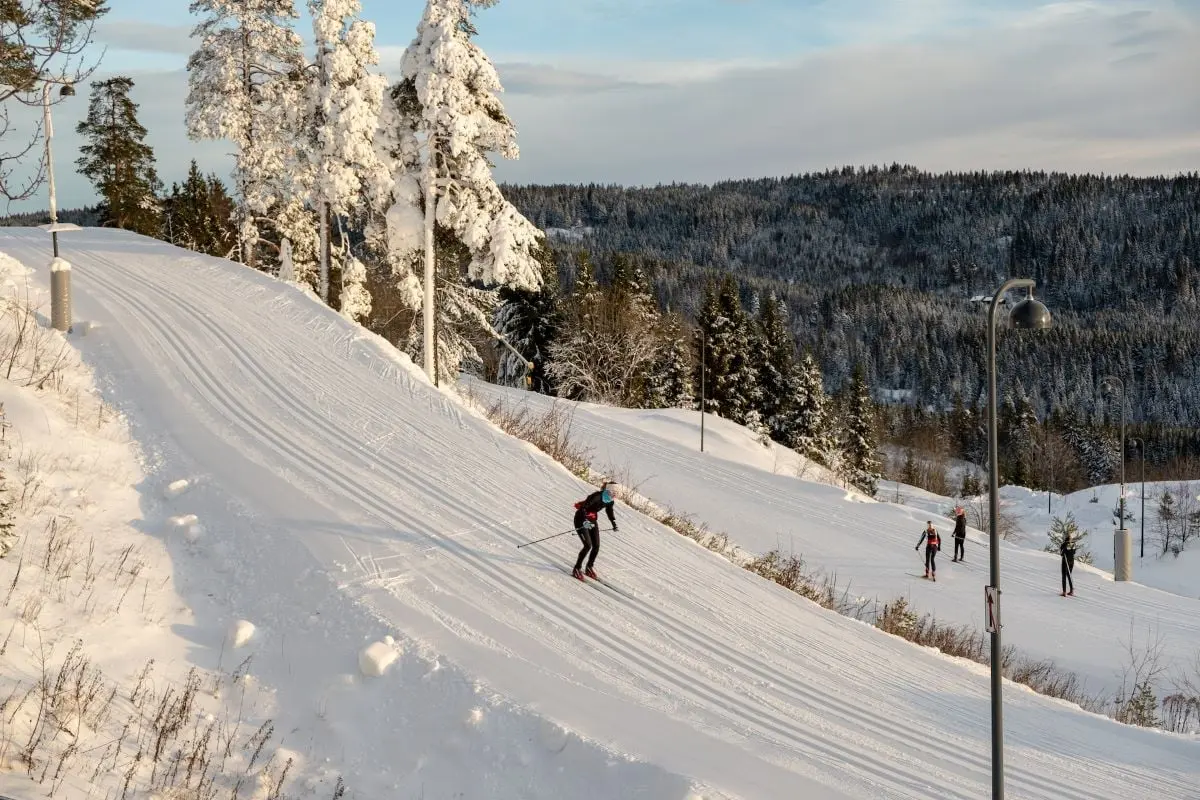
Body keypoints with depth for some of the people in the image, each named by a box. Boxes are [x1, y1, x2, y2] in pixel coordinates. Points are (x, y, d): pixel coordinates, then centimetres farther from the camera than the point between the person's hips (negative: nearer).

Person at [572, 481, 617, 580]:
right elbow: (582, 508, -32)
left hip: (592, 521, 7)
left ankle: (589, 568, 22)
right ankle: (577, 569, -2)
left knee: (596, 546, 2)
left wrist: (614, 523, 12)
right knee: (588, 546, -16)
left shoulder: (609, 501, -6)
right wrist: (585, 521, -44)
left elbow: (610, 511, 17)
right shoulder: (596, 497, -29)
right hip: (581, 520, -7)